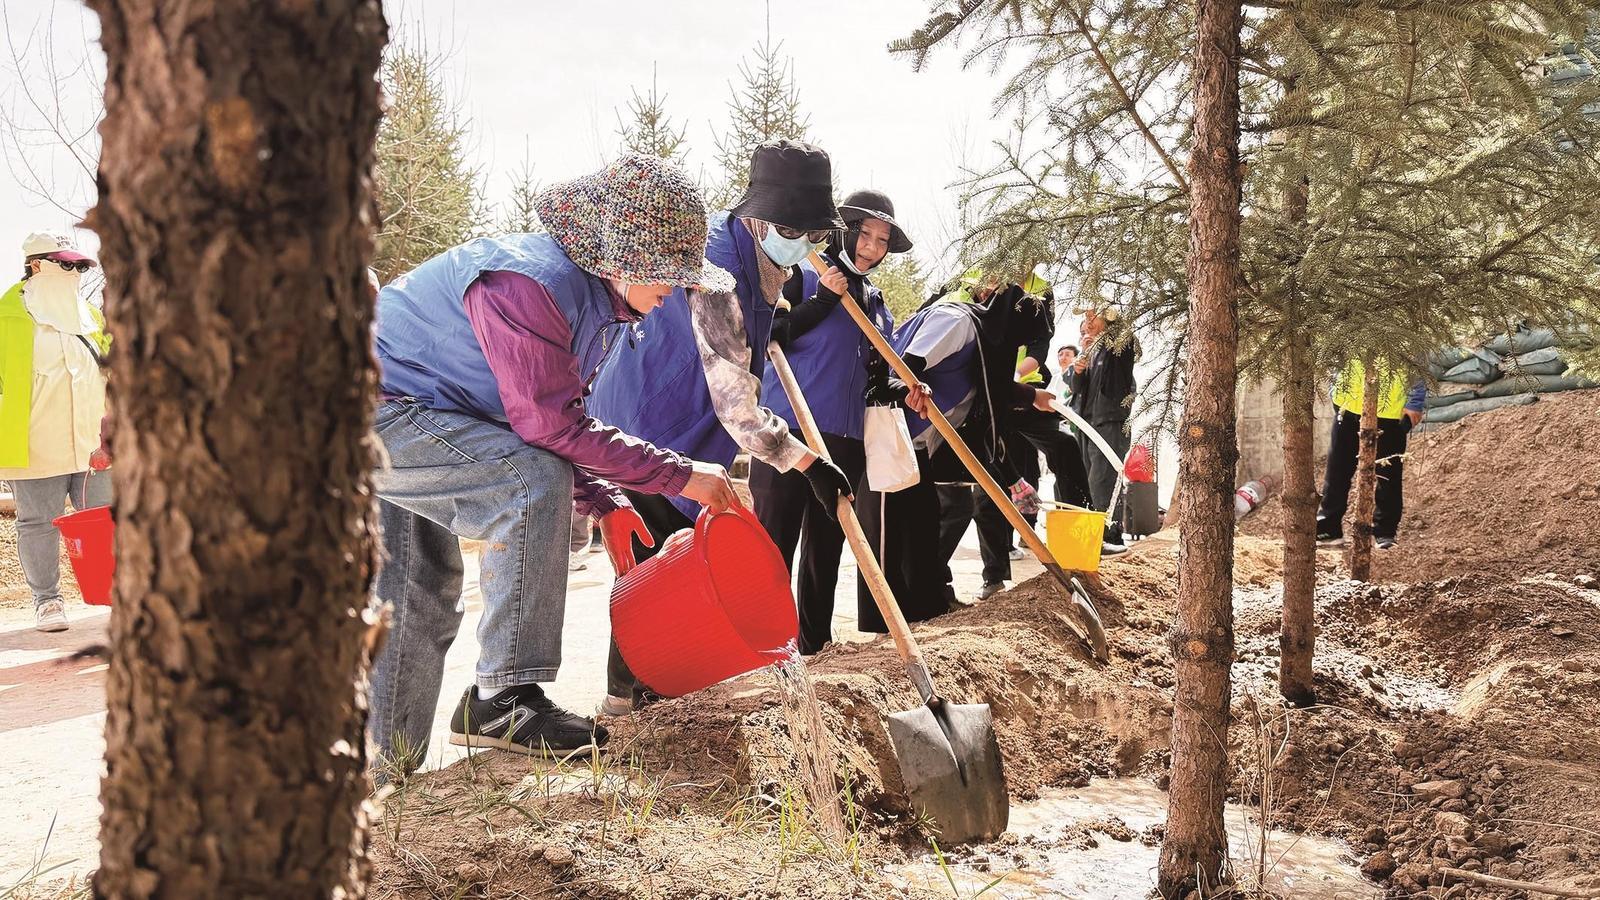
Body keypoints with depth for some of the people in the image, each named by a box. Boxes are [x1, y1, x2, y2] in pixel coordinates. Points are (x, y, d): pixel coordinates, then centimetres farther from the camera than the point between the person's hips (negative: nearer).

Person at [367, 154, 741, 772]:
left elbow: (551, 418, 15)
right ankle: (503, 700, -20)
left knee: (422, 598, 16)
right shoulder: (531, 282, -26)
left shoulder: (589, 296, 7)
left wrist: (601, 501, 3)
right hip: (371, 406, -11)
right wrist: (679, 475, -25)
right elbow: (550, 423, -29)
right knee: (534, 482, -26)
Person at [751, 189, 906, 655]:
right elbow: (766, 339, -10)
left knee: (826, 546, 12)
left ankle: (815, 643, 21)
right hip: (788, 429, -6)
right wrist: (822, 300, -16)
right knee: (775, 542, -4)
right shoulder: (804, 277, -1)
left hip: (846, 438, 7)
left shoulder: (875, 301, 18)